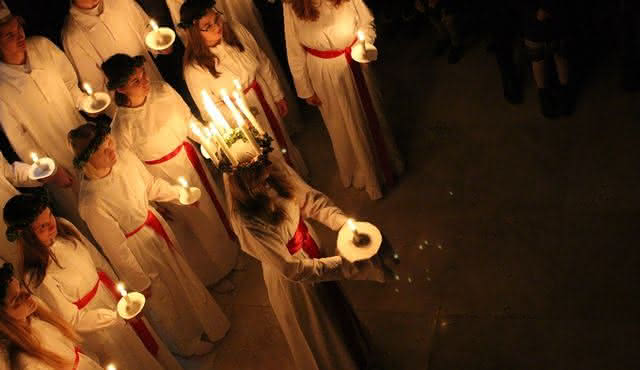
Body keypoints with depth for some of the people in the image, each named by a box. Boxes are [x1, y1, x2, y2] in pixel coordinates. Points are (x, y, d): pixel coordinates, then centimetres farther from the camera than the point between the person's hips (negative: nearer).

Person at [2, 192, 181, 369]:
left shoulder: (63, 227, -17)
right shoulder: (37, 277, -33)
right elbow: (73, 320, -22)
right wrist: (118, 316, -23)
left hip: (111, 296, 5)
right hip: (98, 327, -5)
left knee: (151, 345, 28)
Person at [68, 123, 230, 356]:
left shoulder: (124, 158, -21)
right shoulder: (91, 204, -37)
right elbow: (116, 250, -24)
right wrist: (140, 283, -13)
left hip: (157, 226, 6)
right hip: (139, 251, -5)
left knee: (183, 277, 30)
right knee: (164, 301, 22)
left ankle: (209, 324, 61)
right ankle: (189, 344, 54)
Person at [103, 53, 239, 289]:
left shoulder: (163, 91, -18)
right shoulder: (122, 126, -30)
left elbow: (189, 121, -2)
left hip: (189, 159, 4)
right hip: (164, 177, -4)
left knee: (214, 204, 27)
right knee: (196, 224, 18)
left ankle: (232, 250, 59)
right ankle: (215, 274, 47)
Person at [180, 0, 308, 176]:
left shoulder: (236, 30, -18)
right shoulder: (194, 67, -30)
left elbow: (263, 63, -3)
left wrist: (278, 95, 3)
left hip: (264, 96, 5)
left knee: (282, 140, 30)